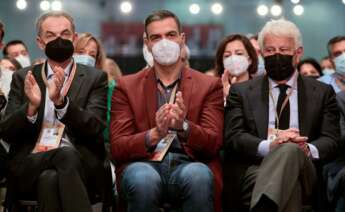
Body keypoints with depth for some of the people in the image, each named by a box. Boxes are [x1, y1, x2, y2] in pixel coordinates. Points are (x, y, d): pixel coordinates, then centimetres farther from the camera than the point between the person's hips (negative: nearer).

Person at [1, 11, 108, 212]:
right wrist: (31, 107, -12)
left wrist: (61, 101, -19)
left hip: (80, 162, 0)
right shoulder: (23, 78, 16)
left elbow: (94, 128, -3)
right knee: (49, 178, -36)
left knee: (67, 155, -37)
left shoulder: (95, 78, 11)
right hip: (30, 162, 1)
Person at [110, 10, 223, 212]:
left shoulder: (209, 86, 13)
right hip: (144, 165, 0)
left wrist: (183, 126, -19)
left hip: (189, 165, 0)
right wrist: (155, 134, -17)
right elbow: (117, 148, 3)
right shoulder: (127, 87, 13)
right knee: (142, 177, -36)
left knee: (197, 175, -35)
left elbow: (213, 144, 3)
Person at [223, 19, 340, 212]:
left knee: (290, 150, -39)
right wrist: (268, 146, -16)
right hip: (255, 169, -1)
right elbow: (232, 137, 5)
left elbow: (331, 140, 10)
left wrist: (308, 150, -16)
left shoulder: (322, 93, 21)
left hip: (304, 171, 1)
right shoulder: (241, 92, 20)